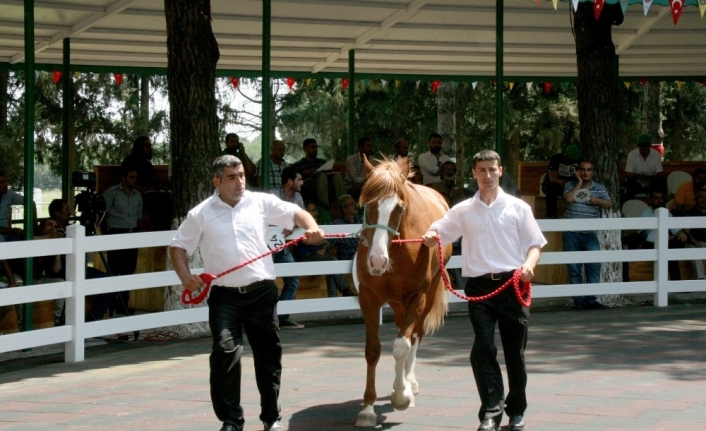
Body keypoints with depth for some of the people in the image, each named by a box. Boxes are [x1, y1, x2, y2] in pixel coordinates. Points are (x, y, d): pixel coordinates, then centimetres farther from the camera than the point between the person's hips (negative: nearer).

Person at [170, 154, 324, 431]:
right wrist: (186, 276, -9)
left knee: (268, 355, 10)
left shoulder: (261, 202, 4)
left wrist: (312, 227, -15)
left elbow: (295, 213, 6)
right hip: (225, 296, -1)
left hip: (262, 292, 2)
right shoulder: (201, 214, 2)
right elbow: (178, 247, 8)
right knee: (225, 351, -15)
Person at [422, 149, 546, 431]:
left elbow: (535, 244, 7)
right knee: (483, 347, -12)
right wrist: (430, 237, -12)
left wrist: (529, 264, -13)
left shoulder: (517, 207, 6)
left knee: (515, 350, 6)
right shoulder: (463, 211, 9)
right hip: (480, 285, 0)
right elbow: (437, 233, 12)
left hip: (512, 283, 0)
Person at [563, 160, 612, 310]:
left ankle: (591, 299, -2)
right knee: (574, 268, 2)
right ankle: (578, 299, 7)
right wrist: (579, 183, -8)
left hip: (590, 234, 1)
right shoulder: (570, 185, 5)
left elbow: (608, 204, 1)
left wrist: (597, 201, -15)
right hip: (571, 233, -1)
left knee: (594, 266, -8)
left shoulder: (599, 188, 10)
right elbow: (568, 199, -13)